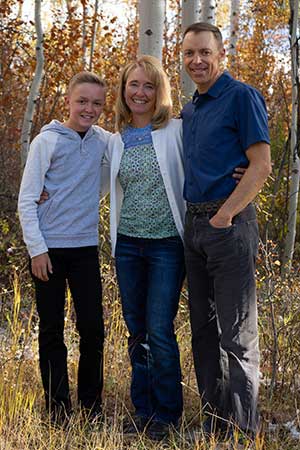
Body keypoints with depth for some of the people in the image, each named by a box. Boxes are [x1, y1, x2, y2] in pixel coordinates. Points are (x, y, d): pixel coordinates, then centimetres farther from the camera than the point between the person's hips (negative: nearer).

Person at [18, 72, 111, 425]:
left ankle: (90, 407, 18)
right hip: (49, 248, -3)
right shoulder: (47, 141, -5)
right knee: (52, 331, 4)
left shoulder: (104, 141, 6)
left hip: (85, 248, 3)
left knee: (93, 329, 3)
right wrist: (36, 249, -11)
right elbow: (26, 200, -5)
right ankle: (58, 409, 13)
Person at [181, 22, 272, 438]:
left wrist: (223, 216, -16)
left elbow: (261, 165, -13)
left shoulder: (242, 97, -6)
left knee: (236, 335, -5)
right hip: (194, 225, 8)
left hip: (229, 224, -8)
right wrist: (196, 219, 12)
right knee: (204, 330, 12)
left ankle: (243, 432, 4)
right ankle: (213, 424, 23)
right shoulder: (189, 110, 17)